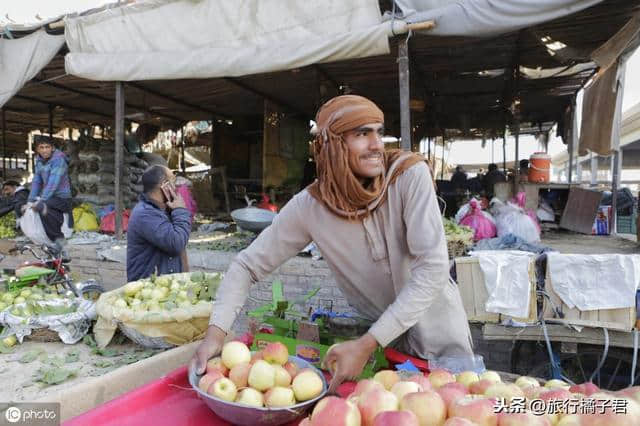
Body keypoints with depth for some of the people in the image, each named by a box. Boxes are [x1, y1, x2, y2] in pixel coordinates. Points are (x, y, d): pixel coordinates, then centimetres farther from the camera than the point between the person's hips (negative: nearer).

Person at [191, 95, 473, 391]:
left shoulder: (409, 175, -24)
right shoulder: (309, 206, -18)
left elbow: (432, 267, -29)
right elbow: (247, 265, -10)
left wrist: (367, 344, -32)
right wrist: (216, 332, -23)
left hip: (436, 330, 0)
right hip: (379, 332, 1)